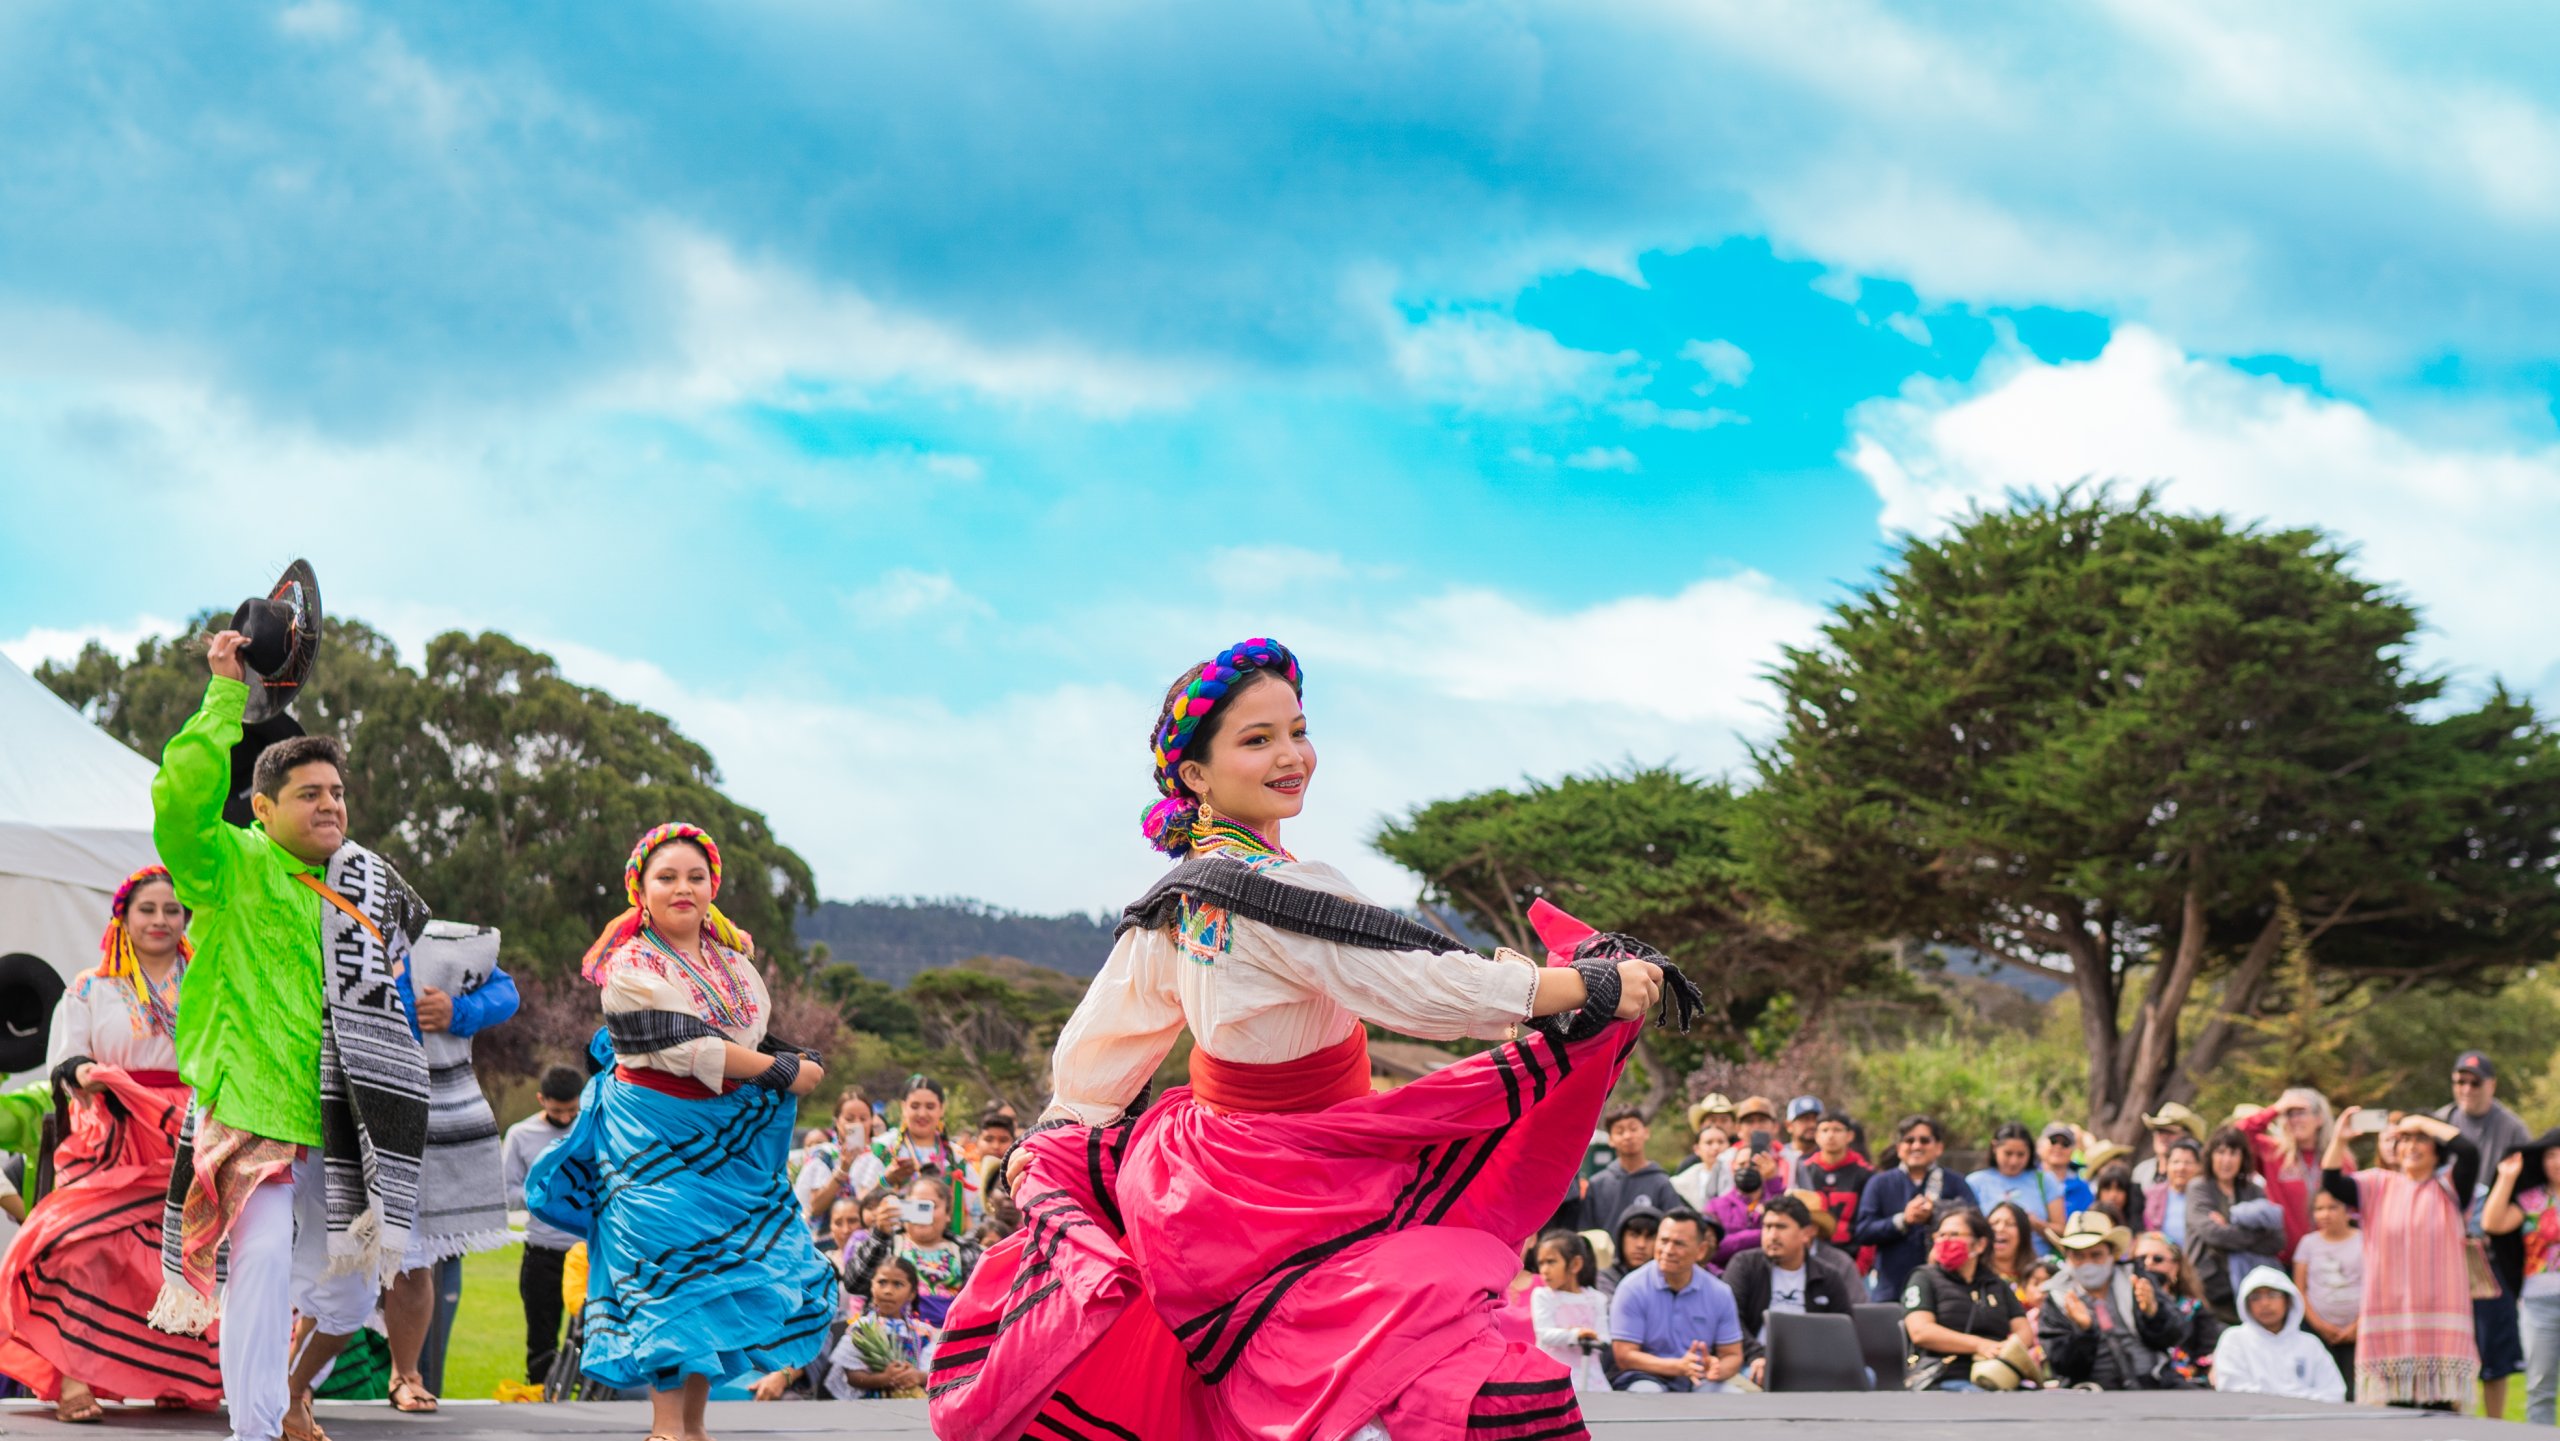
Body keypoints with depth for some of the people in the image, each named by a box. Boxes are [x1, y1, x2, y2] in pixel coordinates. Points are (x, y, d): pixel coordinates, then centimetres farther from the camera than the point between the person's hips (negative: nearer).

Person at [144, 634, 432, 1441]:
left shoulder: (369, 886, 13)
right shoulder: (231, 867, -4)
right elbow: (180, 799, -23)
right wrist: (227, 694, -21)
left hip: (340, 1119, 6)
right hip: (251, 1103, -6)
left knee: (350, 1281, 14)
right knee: (264, 1257, -21)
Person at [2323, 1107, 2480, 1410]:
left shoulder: (2448, 1189, 6)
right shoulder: (2378, 1185, 11)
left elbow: (2469, 1152, -11)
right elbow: (2332, 1184, -4)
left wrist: (2423, 1122, -5)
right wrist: (2339, 1141, -18)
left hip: (2439, 1318, -1)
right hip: (2390, 1314, 1)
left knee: (2442, 1409, -3)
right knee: (2396, 1414, 2)